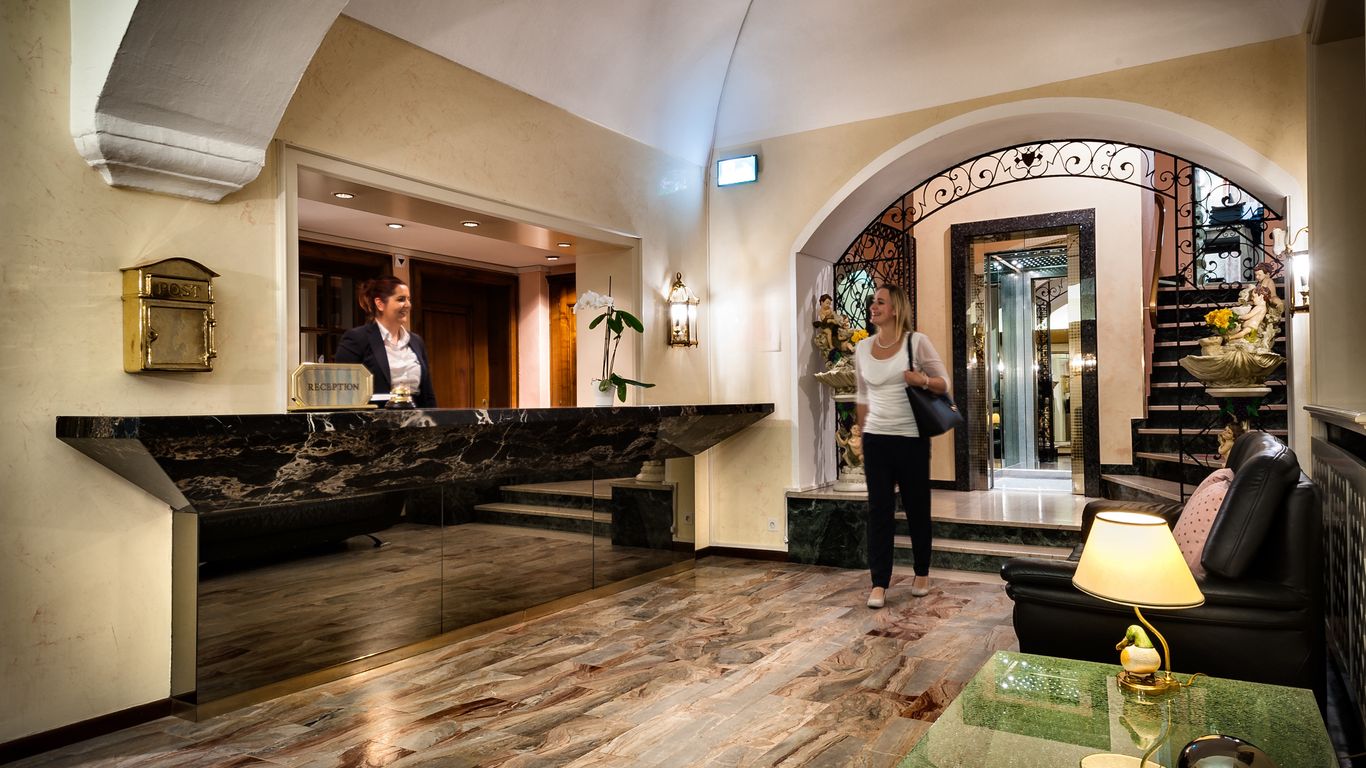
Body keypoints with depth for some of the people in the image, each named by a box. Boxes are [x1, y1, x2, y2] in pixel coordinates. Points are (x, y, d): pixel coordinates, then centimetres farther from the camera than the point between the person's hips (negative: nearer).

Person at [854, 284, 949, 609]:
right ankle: (879, 584, 6)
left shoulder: (917, 341, -6)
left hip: (912, 438, -3)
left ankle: (922, 573, 29)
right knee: (879, 510, 1)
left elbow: (944, 383, -1)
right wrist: (863, 434, 14)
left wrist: (923, 380, -21)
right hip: (876, 439, 3)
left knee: (917, 508, 9)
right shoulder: (862, 348, 6)